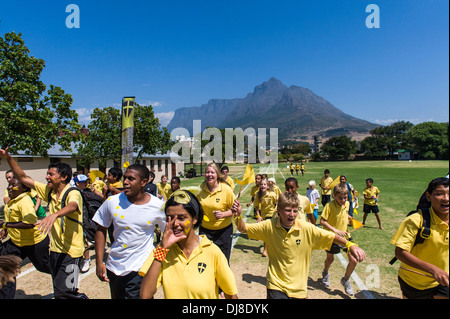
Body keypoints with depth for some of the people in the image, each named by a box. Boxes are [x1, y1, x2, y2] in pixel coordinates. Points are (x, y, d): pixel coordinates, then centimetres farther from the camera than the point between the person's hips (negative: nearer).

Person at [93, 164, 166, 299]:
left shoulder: (158, 206, -13)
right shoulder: (112, 202, -8)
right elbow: (101, 230, 3)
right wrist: (99, 263, 0)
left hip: (140, 269, -3)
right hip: (114, 267, 3)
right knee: (116, 296, 21)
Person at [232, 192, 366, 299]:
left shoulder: (307, 228, -13)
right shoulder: (269, 226, -11)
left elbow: (332, 237, -8)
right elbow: (243, 229, -6)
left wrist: (350, 245, -22)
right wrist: (238, 216, -23)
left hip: (298, 288, 1)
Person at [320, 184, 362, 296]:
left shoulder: (347, 204, -4)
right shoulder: (330, 205, -23)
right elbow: (322, 221, -23)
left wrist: (348, 218, -3)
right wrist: (335, 230, -28)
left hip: (345, 235, 4)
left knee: (354, 260, -5)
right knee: (330, 259, 17)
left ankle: (345, 280, 24)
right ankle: (325, 273, 52)